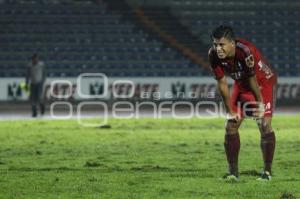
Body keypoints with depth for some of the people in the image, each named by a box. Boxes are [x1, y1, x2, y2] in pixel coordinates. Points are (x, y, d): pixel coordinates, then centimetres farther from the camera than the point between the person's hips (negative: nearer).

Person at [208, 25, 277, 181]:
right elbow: (222, 83, -11)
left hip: (264, 82, -5)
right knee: (230, 126, -2)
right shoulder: (213, 55, -21)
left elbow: (253, 80, -26)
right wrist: (230, 110, -7)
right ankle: (233, 172, 6)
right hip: (241, 84, 6)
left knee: (265, 125, -14)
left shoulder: (246, 52, -38)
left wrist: (260, 102, -15)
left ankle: (267, 171, -4)